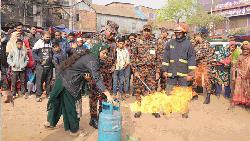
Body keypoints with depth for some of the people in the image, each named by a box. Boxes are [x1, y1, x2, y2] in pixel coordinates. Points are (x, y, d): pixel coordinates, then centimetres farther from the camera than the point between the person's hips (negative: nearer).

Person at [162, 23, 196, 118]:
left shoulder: (188, 44, 1)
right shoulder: (170, 43, 9)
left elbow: (192, 59, -3)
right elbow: (165, 57, 11)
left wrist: (190, 73, -8)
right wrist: (165, 70, 6)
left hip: (183, 73, -2)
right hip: (171, 73, 3)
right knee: (169, 92, 8)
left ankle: (184, 111, 20)